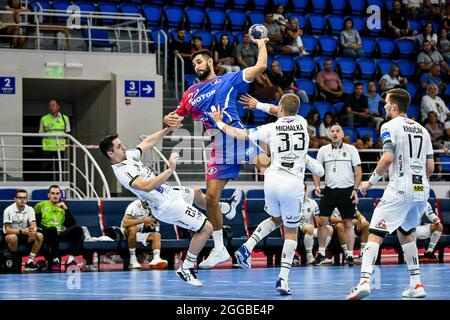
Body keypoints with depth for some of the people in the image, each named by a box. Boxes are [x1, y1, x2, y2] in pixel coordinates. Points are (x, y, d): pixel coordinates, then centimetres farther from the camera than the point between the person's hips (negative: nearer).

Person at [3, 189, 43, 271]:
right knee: (12, 237, -39)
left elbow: (34, 226, -11)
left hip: (25, 236, 4)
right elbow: (8, 230, -20)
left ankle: (29, 262, -17)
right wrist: (22, 231, -36)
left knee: (39, 236, -21)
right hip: (12, 235, -4)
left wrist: (33, 230, -38)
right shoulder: (8, 210, -14)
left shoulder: (30, 209, -3)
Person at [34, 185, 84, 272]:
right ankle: (55, 260, -37)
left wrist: (66, 209, 4)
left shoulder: (63, 207, 25)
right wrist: (46, 229, -13)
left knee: (78, 229, -27)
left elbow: (72, 224, 12)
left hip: (62, 234, 3)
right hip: (48, 234, -3)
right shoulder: (40, 206, 15)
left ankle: (71, 259, -36)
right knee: (52, 229, -40)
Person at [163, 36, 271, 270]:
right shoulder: (191, 93, 20)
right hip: (219, 148, 4)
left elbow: (260, 67, 2)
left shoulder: (229, 80, 8)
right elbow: (176, 116, 26)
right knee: (211, 197, 2)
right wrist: (169, 120, 4)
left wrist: (261, 44, 10)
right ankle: (219, 249, 13)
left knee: (264, 164, -32)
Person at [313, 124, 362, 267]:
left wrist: (355, 189, -7)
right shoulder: (323, 150, 7)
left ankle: (350, 255, 5)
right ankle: (321, 252, 7)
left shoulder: (351, 149, 2)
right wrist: (317, 186, -1)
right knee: (322, 221, -5)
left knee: (348, 224, 0)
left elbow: (358, 170, 2)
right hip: (329, 190, 2)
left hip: (347, 191, -2)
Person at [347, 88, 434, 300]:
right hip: (421, 190, 7)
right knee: (405, 233, 24)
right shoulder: (422, 130, 17)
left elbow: (388, 158, -16)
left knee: (375, 234, -8)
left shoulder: (390, 126, -3)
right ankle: (416, 285, 20)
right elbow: (430, 167, 15)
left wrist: (371, 181, -5)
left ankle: (365, 281, -26)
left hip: (400, 189, -7)